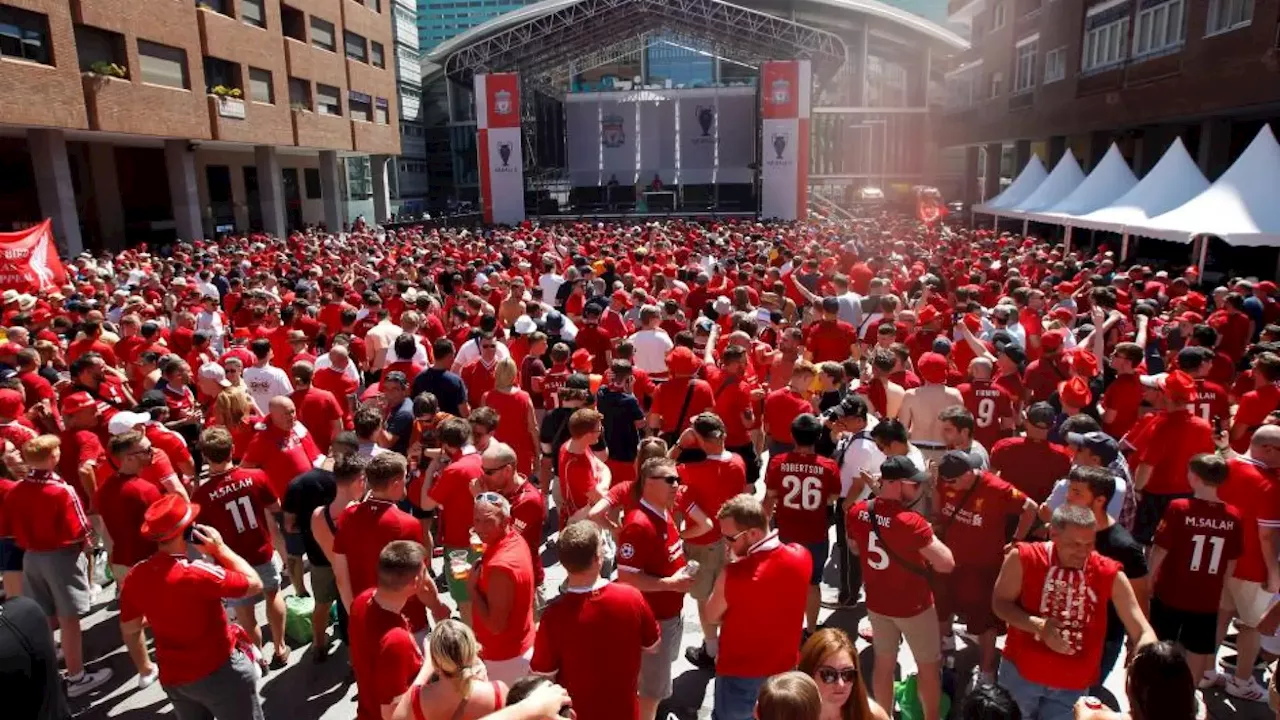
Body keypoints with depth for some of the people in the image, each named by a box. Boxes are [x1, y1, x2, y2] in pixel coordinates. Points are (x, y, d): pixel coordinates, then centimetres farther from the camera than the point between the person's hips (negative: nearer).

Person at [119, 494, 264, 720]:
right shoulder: (197, 573, -29)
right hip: (219, 672, -6)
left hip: (172, 677, 7)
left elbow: (129, 631, 6)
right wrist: (220, 548, -16)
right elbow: (254, 584, -19)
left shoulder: (136, 576, -7)